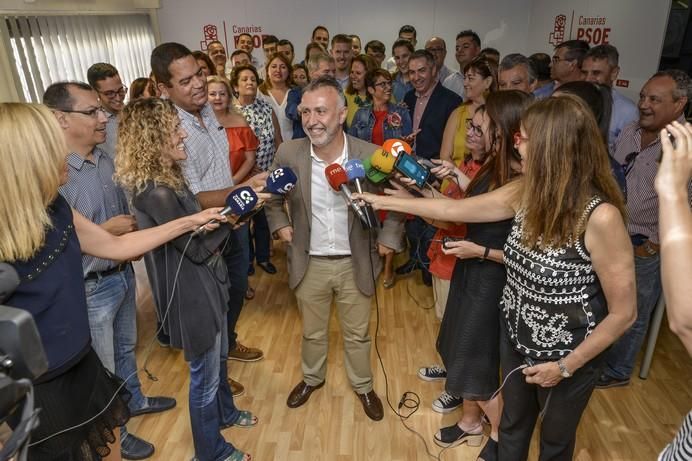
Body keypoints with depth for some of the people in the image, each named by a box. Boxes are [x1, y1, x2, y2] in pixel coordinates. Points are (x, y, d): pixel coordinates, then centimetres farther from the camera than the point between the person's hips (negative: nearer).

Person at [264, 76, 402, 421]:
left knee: (358, 334, 19)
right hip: (309, 263, 1)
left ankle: (363, 386, 45)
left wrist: (388, 238, -5)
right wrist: (279, 224, -2)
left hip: (355, 263, -1)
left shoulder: (371, 155, -18)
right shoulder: (288, 153, -14)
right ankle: (312, 378, 50)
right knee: (312, 332, 22)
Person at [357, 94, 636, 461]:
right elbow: (454, 209, 0)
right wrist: (385, 201, 4)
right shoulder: (526, 192, -10)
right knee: (512, 428, 28)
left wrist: (566, 366, -15)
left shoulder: (601, 216, -29)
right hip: (515, 340, 5)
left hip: (568, 358, -5)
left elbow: (623, 313, -20)